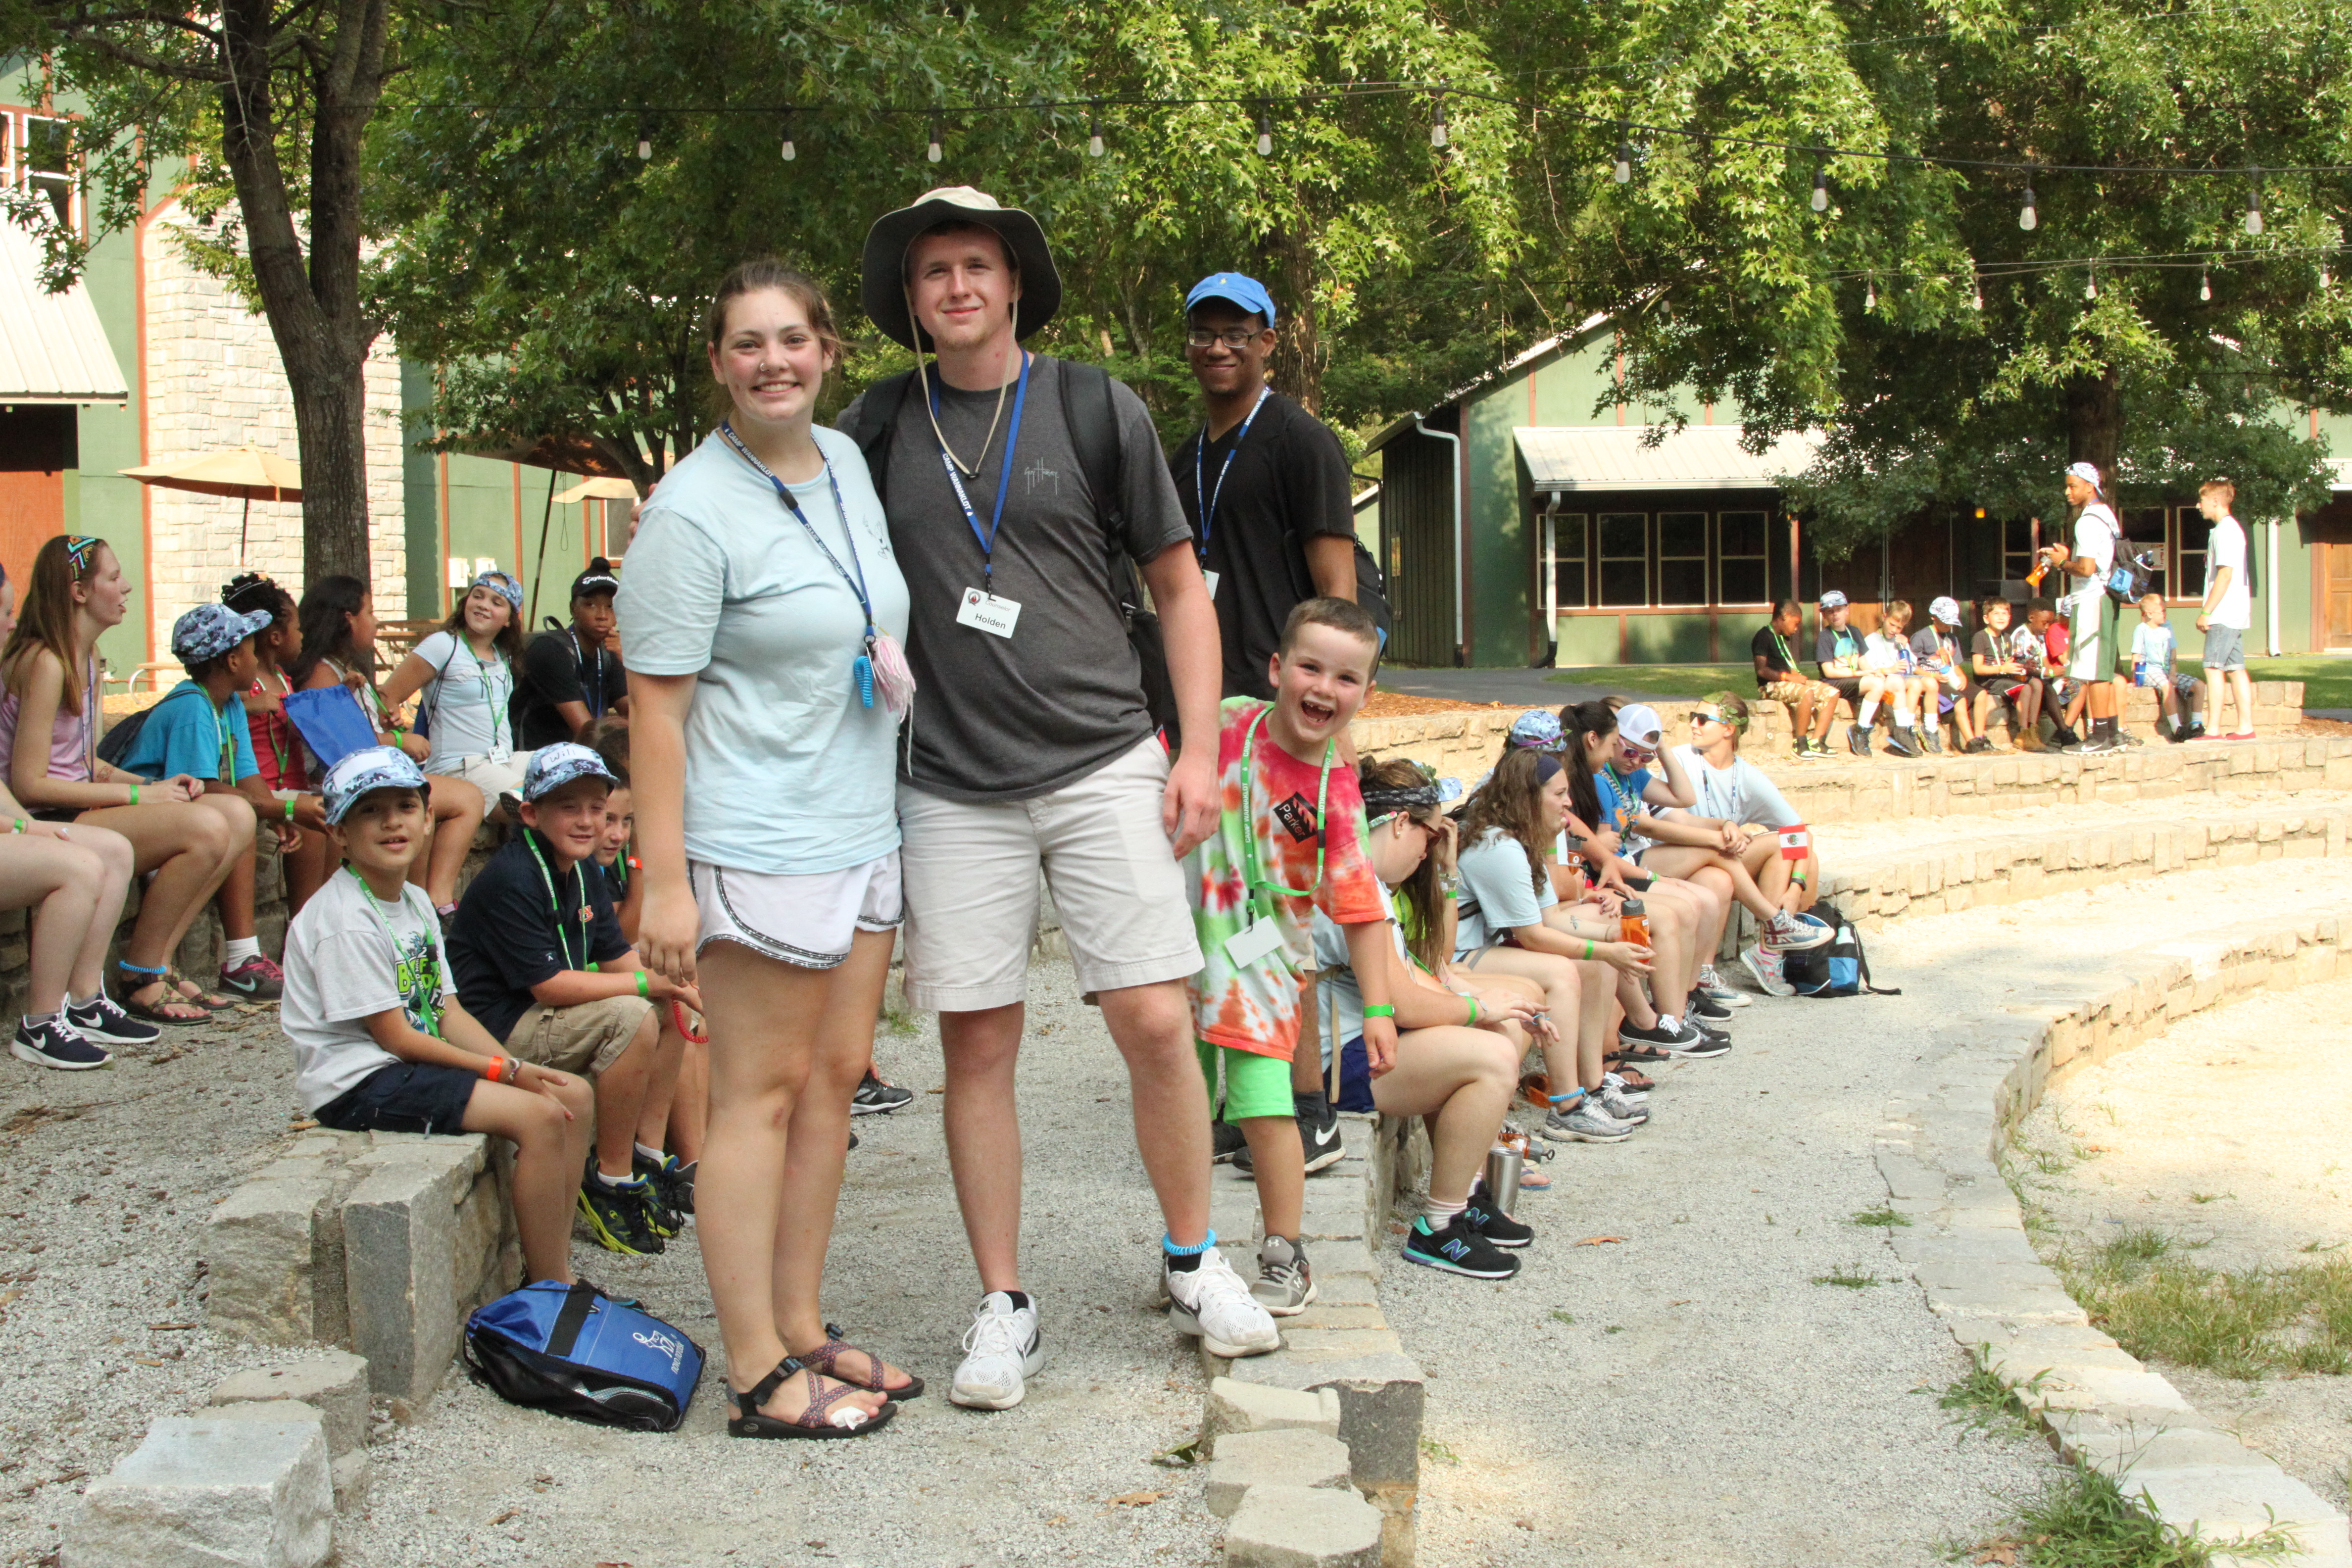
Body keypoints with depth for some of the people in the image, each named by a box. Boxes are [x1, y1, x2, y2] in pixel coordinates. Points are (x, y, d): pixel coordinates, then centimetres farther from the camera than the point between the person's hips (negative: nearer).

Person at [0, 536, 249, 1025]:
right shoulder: (45, 663, -15)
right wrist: (137, 794, -16)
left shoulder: (87, 658, 16)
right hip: (49, 825, -10)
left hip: (82, 805, 10)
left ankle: (159, 962, -3)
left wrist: (157, 785, -1)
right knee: (205, 828, -26)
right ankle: (140, 981, -13)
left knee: (238, 815, -4)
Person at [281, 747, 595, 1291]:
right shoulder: (344, 920, -17)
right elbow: (395, 1036, -18)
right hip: (358, 1082, -10)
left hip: (417, 1063, 10)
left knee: (576, 1097, 2)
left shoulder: (416, 904, 12)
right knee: (539, 1116, -23)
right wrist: (505, 1071, -16)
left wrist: (519, 1068, -6)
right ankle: (554, 1289, -15)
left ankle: (550, 1266, 4)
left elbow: (449, 1014, 9)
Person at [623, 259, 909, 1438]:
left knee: (835, 1075, 12)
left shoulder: (850, 463, 9)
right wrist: (663, 882, -20)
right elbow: (654, 702, -17)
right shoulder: (694, 510, -14)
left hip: (861, 829, 8)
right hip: (758, 842, -8)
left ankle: (801, 1330, 23)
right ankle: (760, 1375, 5)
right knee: (761, 1093, -3)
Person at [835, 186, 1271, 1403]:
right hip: (955, 786, 1)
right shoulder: (878, 427, 6)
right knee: (977, 1045, 3)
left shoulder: (1094, 408, 3)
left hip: (1104, 764, -1)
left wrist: (1198, 747, -1)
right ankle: (1004, 1307, 16)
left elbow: (1179, 586, 7)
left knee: (1156, 1023, -4)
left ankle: (1193, 1261, 18)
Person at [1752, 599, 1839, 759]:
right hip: (1772, 686, -10)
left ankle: (1816, 741, -12)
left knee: (1832, 693, -4)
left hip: (1790, 682, 10)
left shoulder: (1783, 638, 22)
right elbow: (1761, 670, -20)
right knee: (1807, 693, -36)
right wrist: (1788, 677, -22)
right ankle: (1800, 744, -28)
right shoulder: (1764, 636, -8)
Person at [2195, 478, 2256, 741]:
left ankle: (2213, 729, -11)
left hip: (2225, 612, -10)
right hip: (2236, 612, 10)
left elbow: (2225, 573, -19)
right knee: (2235, 669, 9)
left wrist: (2207, 611, -18)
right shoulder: (2231, 528, 18)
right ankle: (2245, 727, 9)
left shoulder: (2225, 530, -13)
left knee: (2214, 668, -10)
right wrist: (2208, 610, 20)